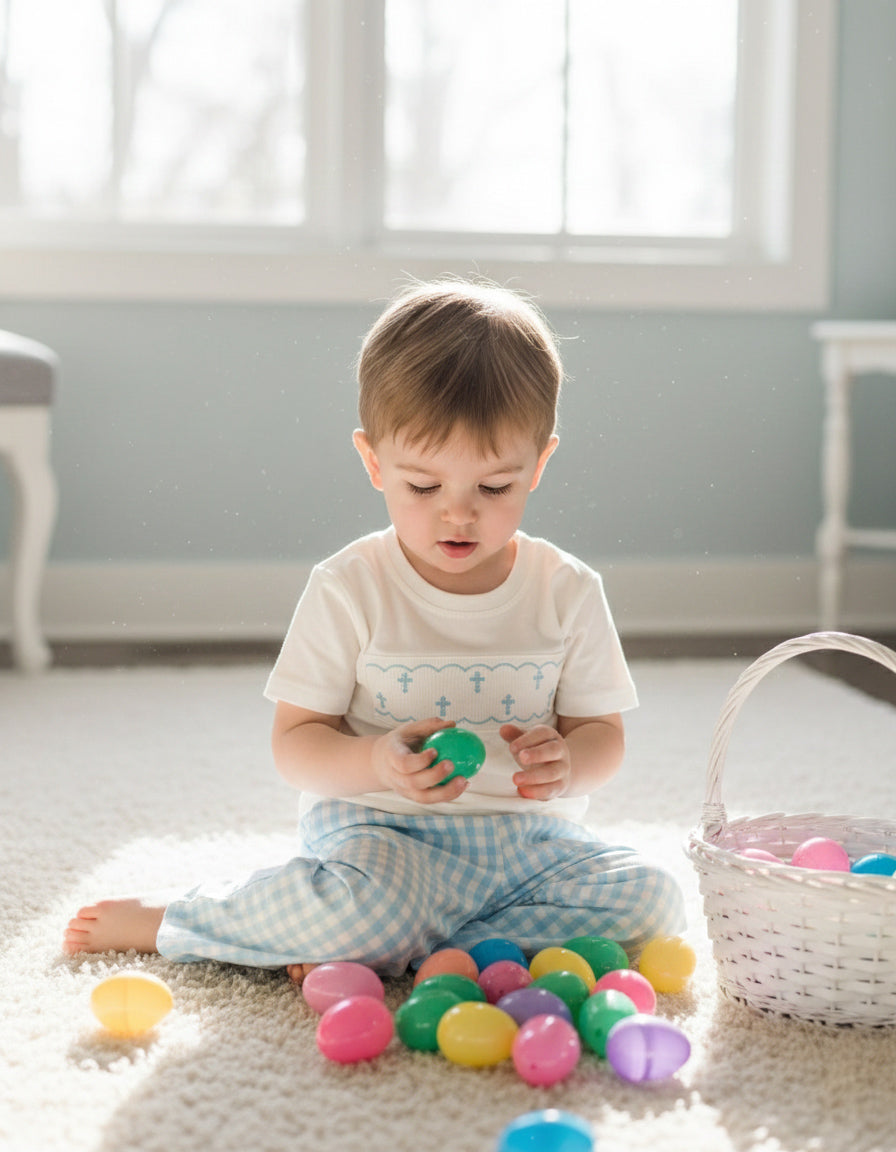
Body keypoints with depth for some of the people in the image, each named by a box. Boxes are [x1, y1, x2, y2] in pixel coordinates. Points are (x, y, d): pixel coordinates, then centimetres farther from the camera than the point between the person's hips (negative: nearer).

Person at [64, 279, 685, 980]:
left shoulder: (568, 592, 0)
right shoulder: (350, 589, -6)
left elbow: (602, 732, 7)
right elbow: (296, 741, -5)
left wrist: (565, 761, -19)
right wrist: (376, 763, -28)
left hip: (528, 835, 4)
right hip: (382, 830, -3)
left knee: (648, 899, -21)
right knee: (370, 900, -36)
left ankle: (422, 955, -22)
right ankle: (164, 925, -8)